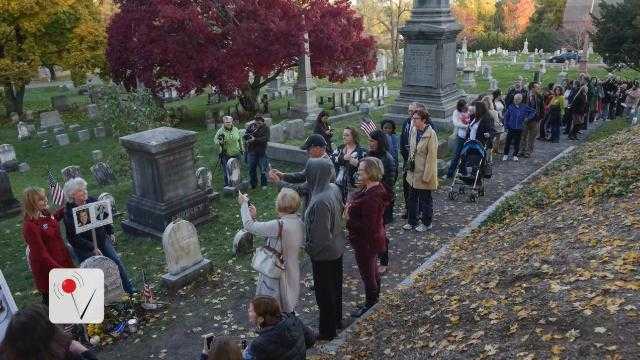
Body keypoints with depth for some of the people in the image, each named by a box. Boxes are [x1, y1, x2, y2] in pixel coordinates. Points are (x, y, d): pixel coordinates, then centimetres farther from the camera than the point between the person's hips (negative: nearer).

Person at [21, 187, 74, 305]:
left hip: (62, 260, 8)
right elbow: (41, 253, -24)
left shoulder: (45, 213, -3)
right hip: (47, 267, -7)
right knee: (50, 301, 10)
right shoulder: (30, 225, -26)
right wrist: (57, 269, -26)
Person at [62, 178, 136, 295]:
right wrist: (92, 248, -24)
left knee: (117, 261, 9)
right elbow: (73, 238, -21)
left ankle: (130, 290, 24)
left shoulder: (92, 200, -6)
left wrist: (110, 232, 13)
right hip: (84, 248, -5)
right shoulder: (69, 212, -20)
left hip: (102, 240, 5)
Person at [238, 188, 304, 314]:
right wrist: (255, 217, 5)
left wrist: (243, 204, -5)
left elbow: (249, 226, -19)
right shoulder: (299, 222, -4)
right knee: (288, 310, 25)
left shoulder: (279, 225, -30)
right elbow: (268, 231, 5)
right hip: (292, 273, 8)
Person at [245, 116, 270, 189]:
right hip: (251, 151, 3)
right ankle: (253, 184, 23)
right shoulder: (251, 126, 6)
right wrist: (249, 136, -18)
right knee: (252, 169, 10)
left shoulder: (265, 128, -5)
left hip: (262, 151, -3)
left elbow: (266, 139, -17)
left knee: (263, 169, 3)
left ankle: (264, 184, 17)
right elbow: (245, 136, 5)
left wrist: (255, 139, -22)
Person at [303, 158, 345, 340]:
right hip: (337, 248, 8)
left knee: (324, 293, 11)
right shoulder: (334, 188, -8)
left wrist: (309, 248, -10)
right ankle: (337, 320, 46)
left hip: (324, 253, -8)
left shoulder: (319, 202, -34)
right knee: (335, 286, 25)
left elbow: (321, 236, -29)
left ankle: (327, 331, 30)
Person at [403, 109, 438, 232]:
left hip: (424, 172, -7)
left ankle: (426, 223, 24)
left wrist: (426, 175, -19)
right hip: (414, 171, 7)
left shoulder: (431, 134, -18)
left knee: (425, 199, 8)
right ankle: (412, 222, 28)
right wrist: (409, 169, 13)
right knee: (412, 198, 15)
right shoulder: (414, 131, 5)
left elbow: (431, 156, -18)